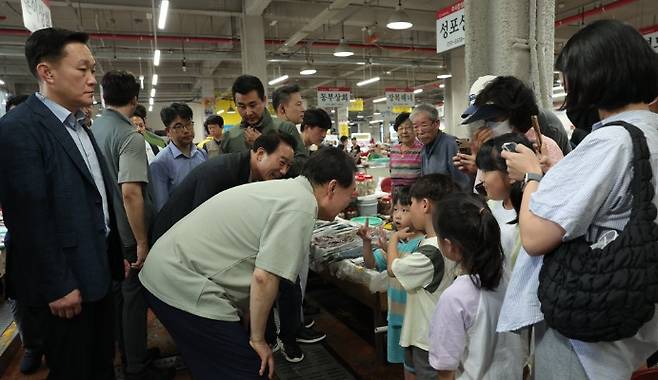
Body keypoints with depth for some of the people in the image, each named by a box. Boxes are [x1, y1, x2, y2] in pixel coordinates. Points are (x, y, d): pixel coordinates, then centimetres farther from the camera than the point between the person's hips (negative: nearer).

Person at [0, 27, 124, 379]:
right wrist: (57, 286, -17)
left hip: (96, 272, 8)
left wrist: (116, 255, 12)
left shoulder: (80, 126, 10)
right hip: (65, 283, -8)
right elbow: (29, 218, -20)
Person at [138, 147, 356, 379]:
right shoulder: (301, 205, -17)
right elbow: (264, 278, -22)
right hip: (186, 288, -10)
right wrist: (257, 338, -7)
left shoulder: (285, 189, 13)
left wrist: (248, 327, 17)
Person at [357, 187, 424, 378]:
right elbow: (371, 263, 3)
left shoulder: (422, 243, -20)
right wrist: (367, 242, -13)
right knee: (405, 361, 24)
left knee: (414, 366, 10)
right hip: (397, 311, 7)